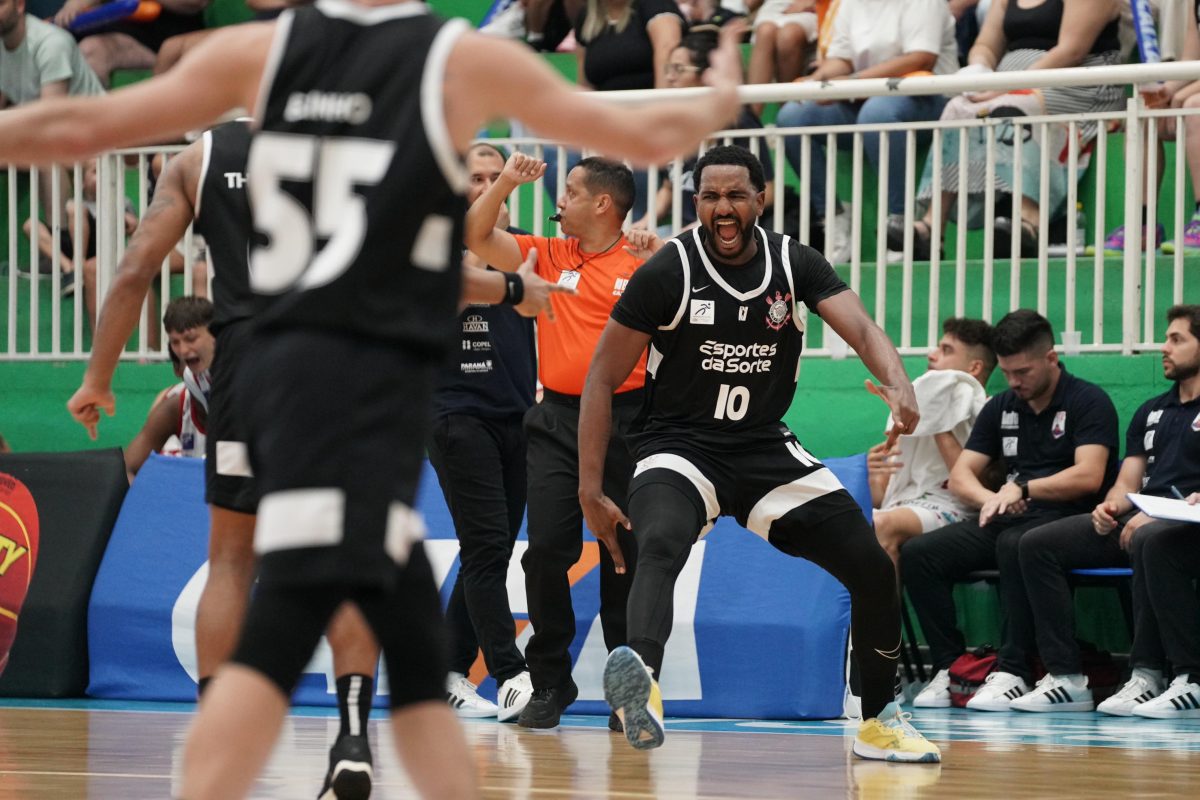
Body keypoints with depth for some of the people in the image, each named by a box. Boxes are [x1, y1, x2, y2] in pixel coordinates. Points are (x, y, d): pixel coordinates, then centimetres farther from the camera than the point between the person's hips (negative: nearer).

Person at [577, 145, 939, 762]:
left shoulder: (795, 264, -2)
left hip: (766, 450, 4)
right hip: (679, 447, -4)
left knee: (873, 569, -1)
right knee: (658, 547, -37)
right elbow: (603, 377, -8)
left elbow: (860, 327, -16)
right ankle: (640, 676, -65)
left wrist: (898, 384, -40)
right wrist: (591, 492, -13)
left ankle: (878, 723, 18)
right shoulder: (668, 272, -11)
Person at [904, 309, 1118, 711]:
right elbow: (960, 476, 13)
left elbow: (1089, 477, -16)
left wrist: (1022, 489, -20)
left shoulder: (1088, 402, -2)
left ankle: (1013, 671, -35)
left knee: (1015, 545, -40)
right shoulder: (1001, 407, 18)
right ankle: (949, 666, -15)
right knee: (918, 553, -15)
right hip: (1007, 521, 7)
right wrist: (991, 499, -10)